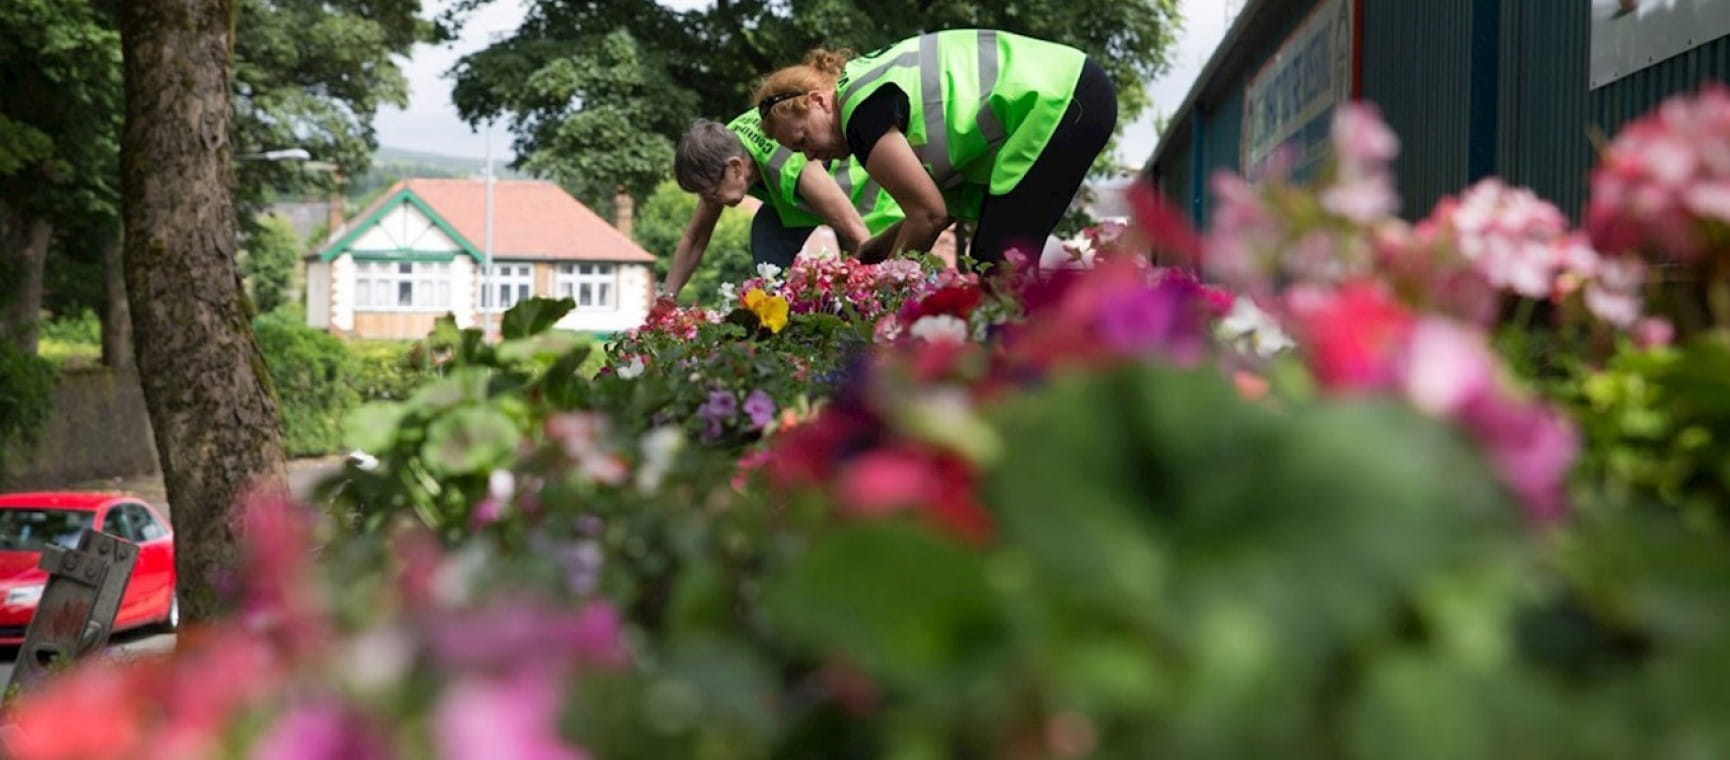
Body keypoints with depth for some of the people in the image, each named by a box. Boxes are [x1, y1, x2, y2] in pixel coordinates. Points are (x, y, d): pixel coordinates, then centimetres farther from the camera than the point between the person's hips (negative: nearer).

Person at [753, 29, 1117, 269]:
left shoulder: (864, 109, -16)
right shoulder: (872, 78, 14)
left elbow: (929, 213, -15)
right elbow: (946, 196, 15)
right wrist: (885, 244, 7)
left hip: (1058, 102, -10)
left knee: (998, 265, -12)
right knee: (995, 265, 9)